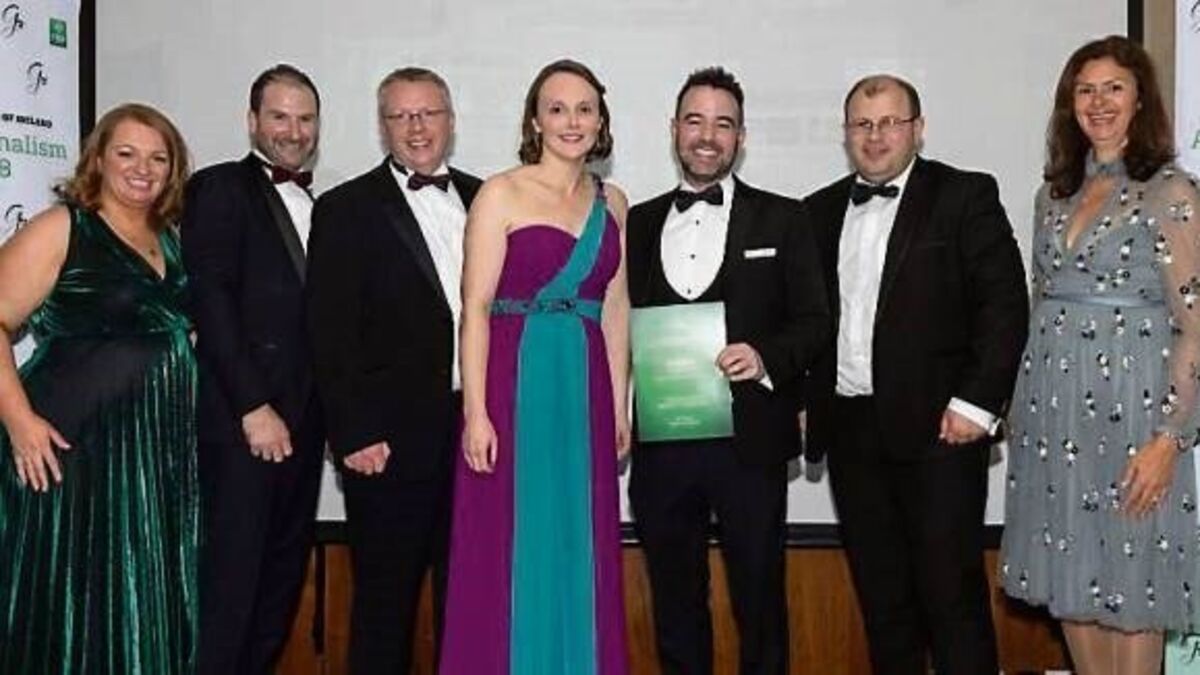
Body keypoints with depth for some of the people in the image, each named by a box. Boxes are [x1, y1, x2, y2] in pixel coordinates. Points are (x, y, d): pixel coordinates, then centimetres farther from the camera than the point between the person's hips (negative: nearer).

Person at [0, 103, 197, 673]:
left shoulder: (170, 242, 13)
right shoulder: (59, 230, -5)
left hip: (161, 451, 6)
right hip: (75, 445, -6)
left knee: (149, 601, 12)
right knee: (75, 601, 2)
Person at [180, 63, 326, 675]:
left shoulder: (320, 207, 17)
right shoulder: (218, 189, -1)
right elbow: (211, 301, -11)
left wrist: (330, 414, 4)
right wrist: (254, 408, -16)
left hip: (302, 420, 6)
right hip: (241, 418, -6)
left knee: (283, 578, 11)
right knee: (232, 575, -4)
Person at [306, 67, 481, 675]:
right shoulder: (346, 210, -1)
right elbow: (331, 333, -6)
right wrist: (355, 435, -12)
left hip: (478, 429, 4)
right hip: (392, 441, -4)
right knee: (385, 601, 8)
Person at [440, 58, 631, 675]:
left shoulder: (611, 203, 12)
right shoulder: (502, 194, -3)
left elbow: (614, 310, 14)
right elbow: (475, 307, -7)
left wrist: (619, 408, 9)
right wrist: (475, 412, -13)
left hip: (585, 392, 5)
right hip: (515, 386, -4)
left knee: (581, 554, 10)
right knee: (510, 557, 2)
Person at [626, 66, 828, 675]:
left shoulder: (781, 220, 4)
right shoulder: (639, 223, 12)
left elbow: (813, 320, 1)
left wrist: (765, 356, -17)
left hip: (748, 443, -2)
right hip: (661, 445, 3)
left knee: (759, 598, 7)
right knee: (674, 602, 14)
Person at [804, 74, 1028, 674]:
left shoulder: (965, 196, 0)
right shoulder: (821, 210, 14)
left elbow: (1005, 303, -7)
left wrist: (977, 403, -13)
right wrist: (802, 399, 6)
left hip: (937, 424, -4)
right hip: (850, 427, 5)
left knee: (951, 588, -2)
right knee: (880, 591, 12)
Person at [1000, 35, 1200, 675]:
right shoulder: (1054, 195, 12)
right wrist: (1019, 404, 11)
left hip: (1128, 404, -5)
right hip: (1052, 406, 6)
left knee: (1128, 588, 3)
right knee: (1070, 578, 12)